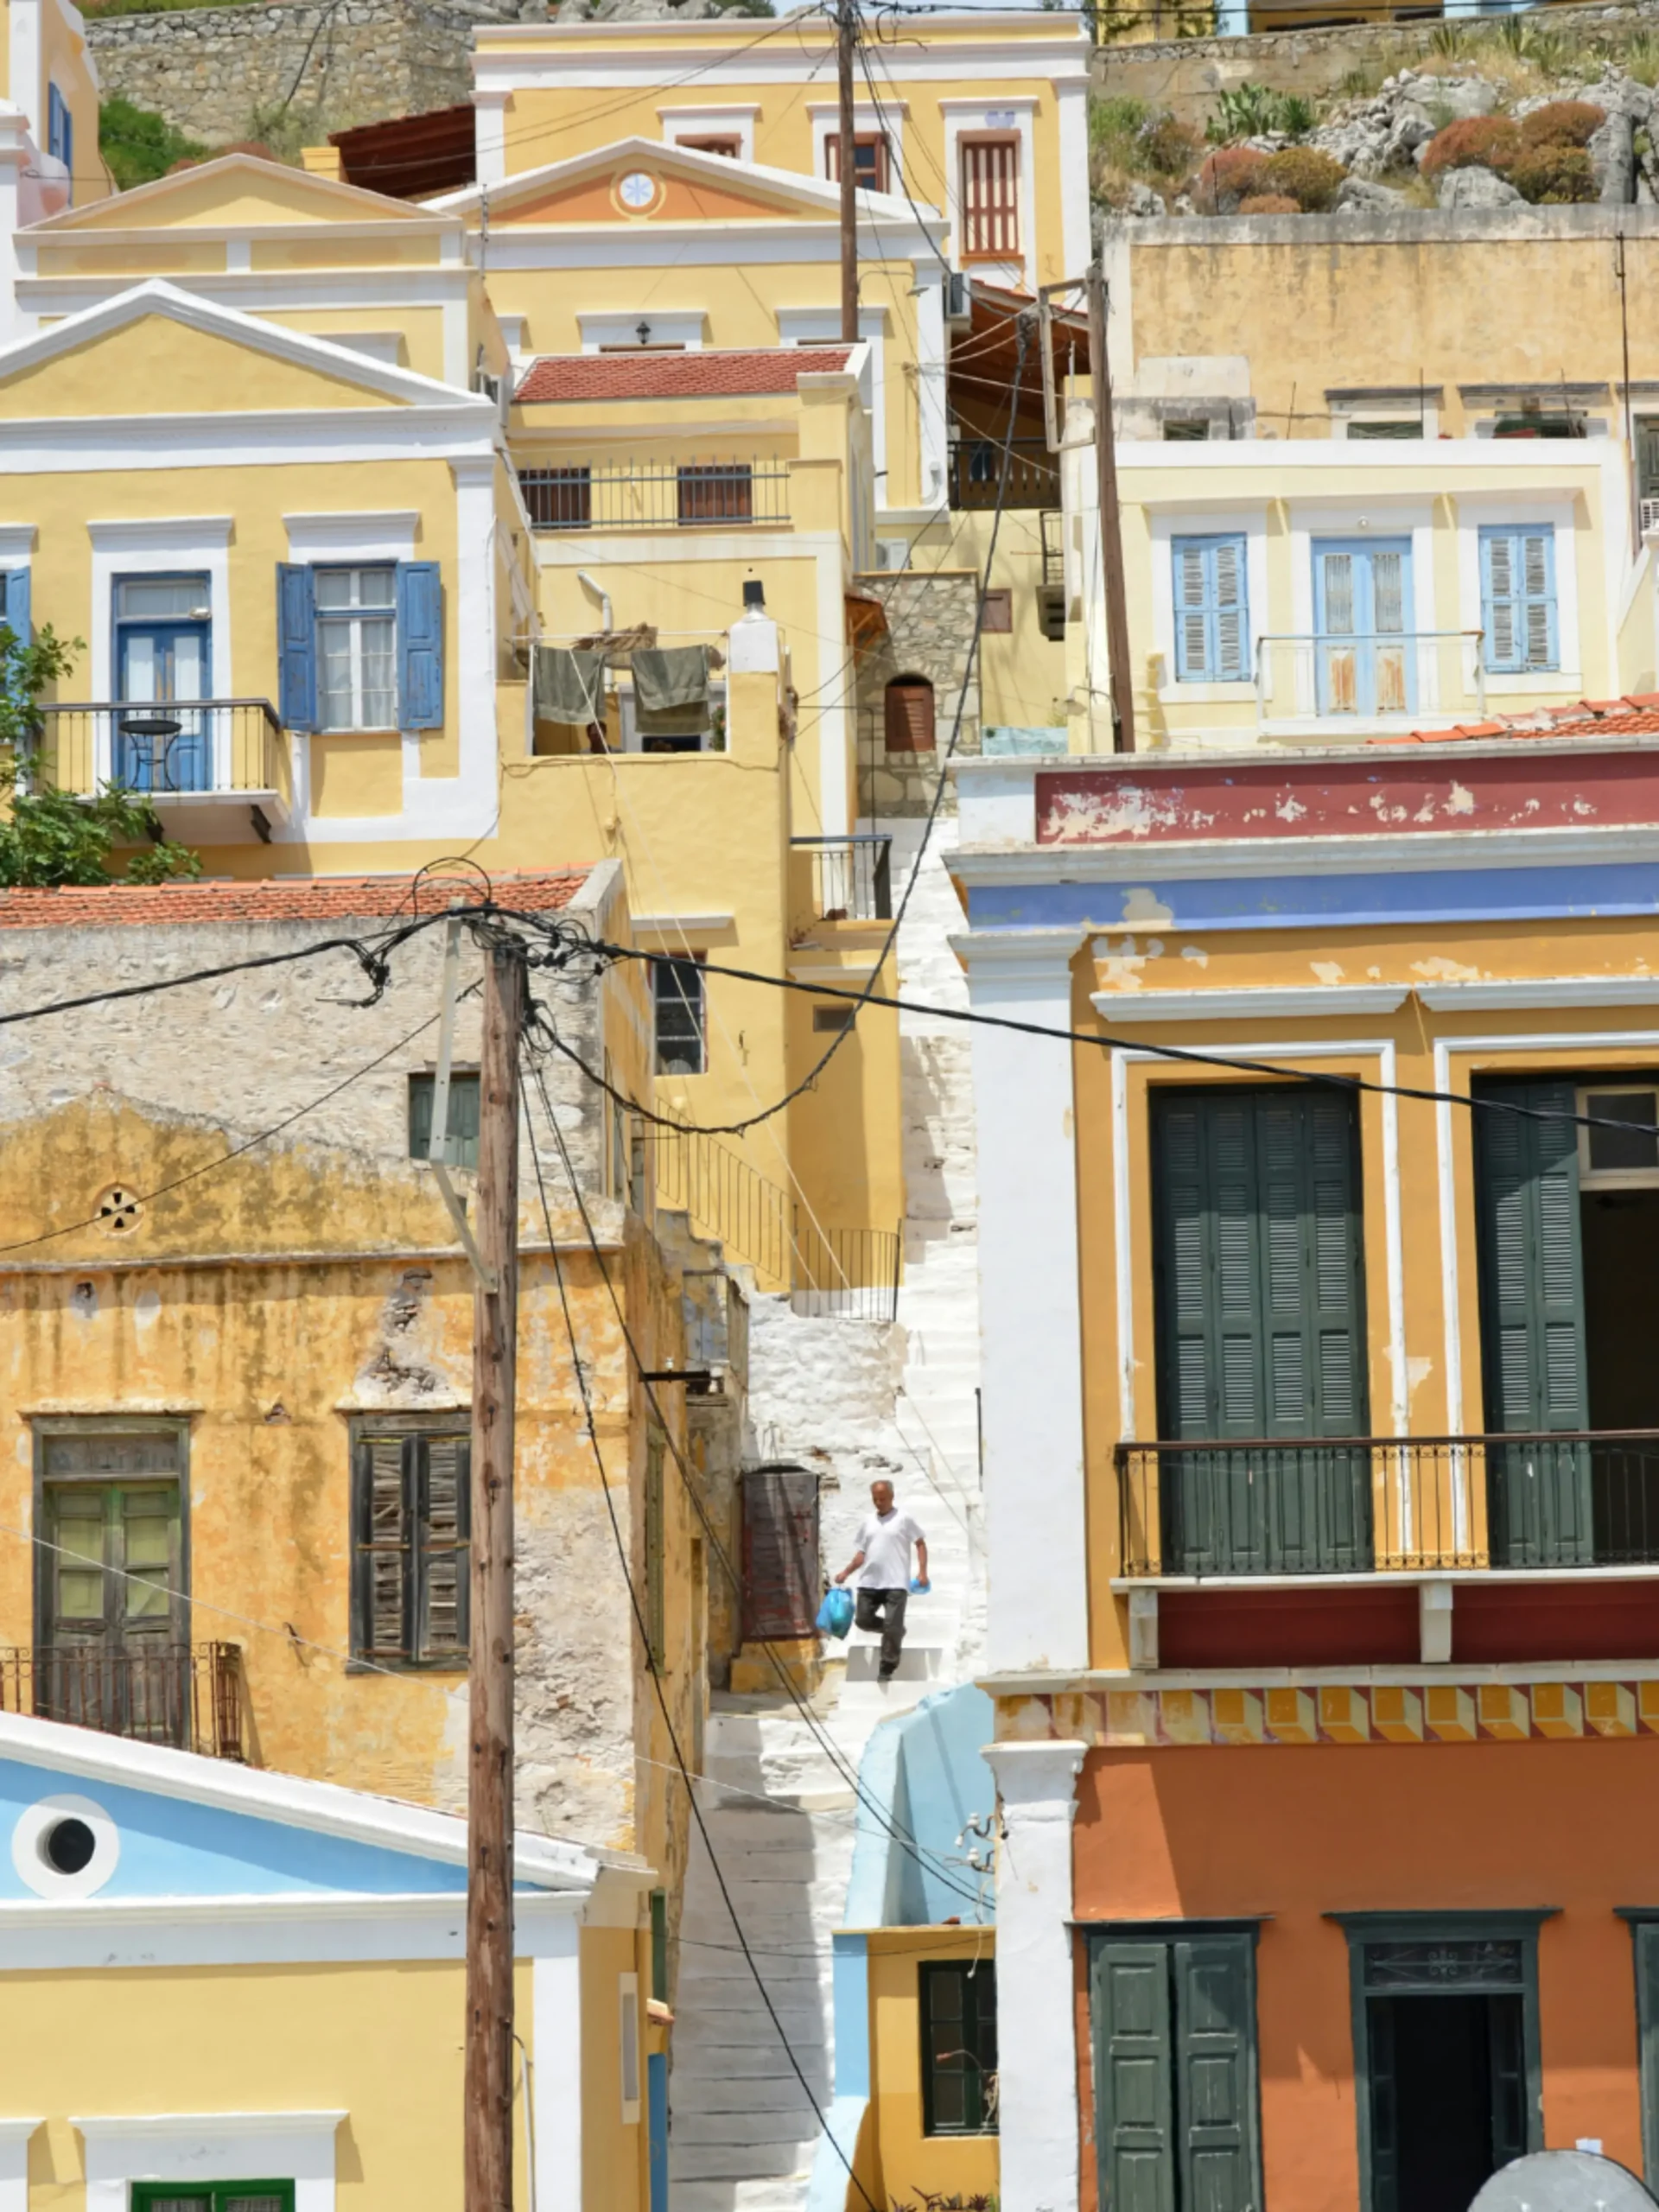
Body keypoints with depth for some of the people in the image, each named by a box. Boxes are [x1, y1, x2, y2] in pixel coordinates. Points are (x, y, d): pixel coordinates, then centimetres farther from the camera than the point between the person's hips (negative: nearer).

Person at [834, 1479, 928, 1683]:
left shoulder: (903, 1519, 2)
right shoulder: (867, 1521, 15)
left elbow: (920, 1544, 5)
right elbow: (861, 1553, 18)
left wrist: (922, 1571, -6)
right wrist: (846, 1572, 6)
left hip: (895, 1583, -5)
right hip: (869, 1582, 5)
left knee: (892, 1626, -8)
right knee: (864, 1620, 2)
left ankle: (887, 1670, 2)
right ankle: (896, 1632, 27)